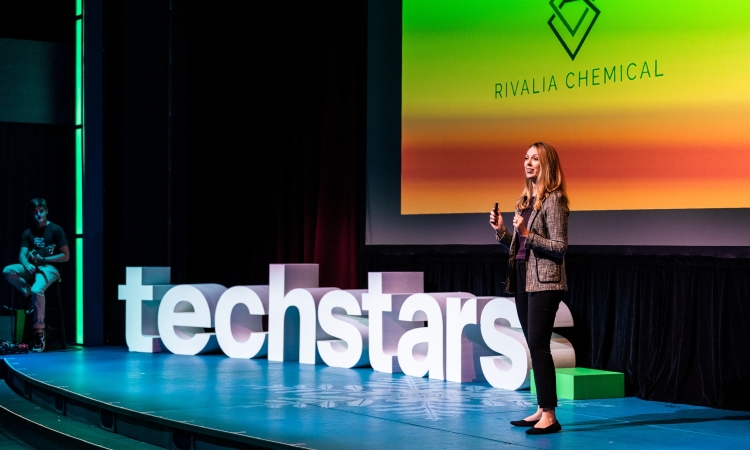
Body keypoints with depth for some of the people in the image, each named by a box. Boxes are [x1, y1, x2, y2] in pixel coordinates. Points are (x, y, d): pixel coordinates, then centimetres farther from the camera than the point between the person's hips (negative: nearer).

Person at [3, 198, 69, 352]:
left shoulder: (56, 230, -2)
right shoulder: (28, 233, 12)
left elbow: (66, 256, -5)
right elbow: (22, 255, 1)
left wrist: (43, 259, -11)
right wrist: (27, 265, -23)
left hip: (49, 268, -5)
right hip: (32, 267, 5)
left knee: (37, 290, -36)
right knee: (8, 271, -24)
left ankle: (39, 331, -28)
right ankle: (30, 295, -7)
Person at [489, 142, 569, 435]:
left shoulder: (553, 200, -9)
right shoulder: (524, 200, 14)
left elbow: (560, 247, -13)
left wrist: (527, 233, -21)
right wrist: (501, 231, 2)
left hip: (544, 282, -8)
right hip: (523, 279, 8)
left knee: (538, 345, -11)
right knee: (535, 347, 10)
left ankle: (550, 416, -8)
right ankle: (541, 410, 16)